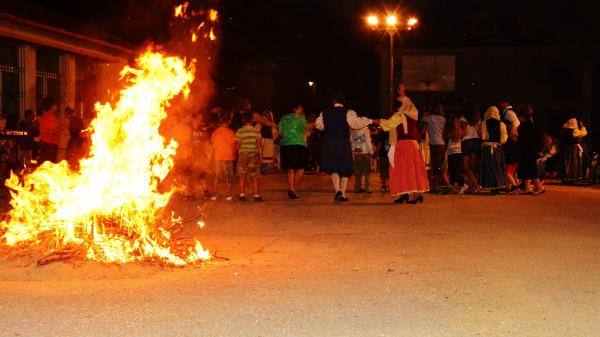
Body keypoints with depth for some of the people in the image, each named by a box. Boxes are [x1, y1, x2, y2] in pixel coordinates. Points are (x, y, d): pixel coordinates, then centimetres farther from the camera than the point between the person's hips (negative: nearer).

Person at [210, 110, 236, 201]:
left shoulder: (215, 132, -2)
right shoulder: (231, 132, -6)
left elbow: (213, 145, 6)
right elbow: (233, 146, -2)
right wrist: (233, 157, 12)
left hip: (217, 158, 2)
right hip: (229, 157, -1)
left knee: (216, 177, 8)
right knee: (229, 177, 5)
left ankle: (214, 194, 6)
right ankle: (229, 195, 1)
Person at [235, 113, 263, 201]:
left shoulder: (239, 131, -2)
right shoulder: (256, 131, 0)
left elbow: (237, 145, -5)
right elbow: (259, 145, -3)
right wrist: (261, 156, 1)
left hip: (243, 154, 0)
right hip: (254, 154, 0)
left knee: (242, 176, 5)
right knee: (255, 176, 3)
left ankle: (242, 195, 1)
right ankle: (257, 195, 0)